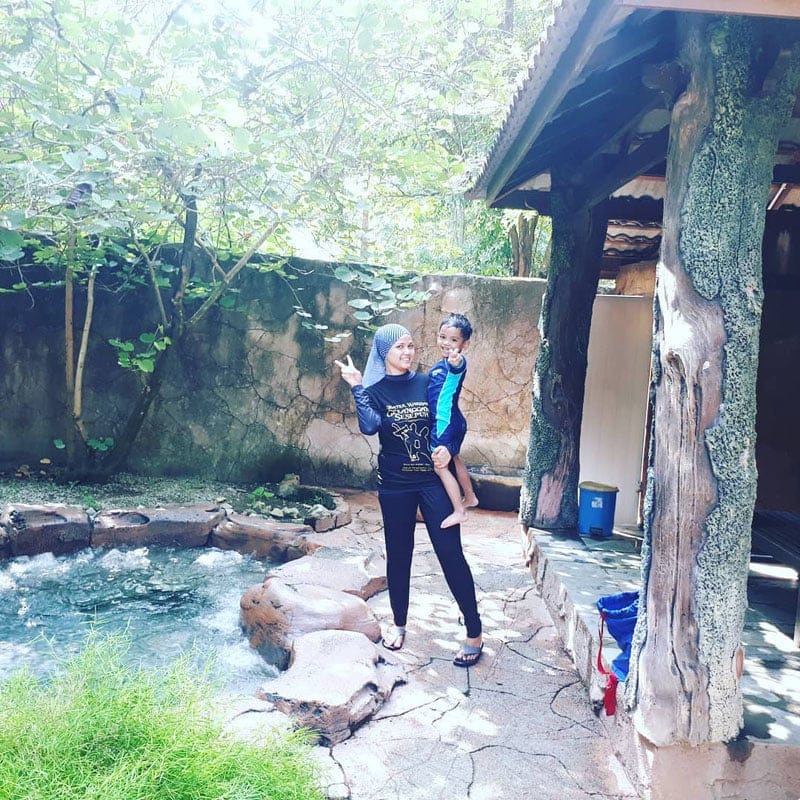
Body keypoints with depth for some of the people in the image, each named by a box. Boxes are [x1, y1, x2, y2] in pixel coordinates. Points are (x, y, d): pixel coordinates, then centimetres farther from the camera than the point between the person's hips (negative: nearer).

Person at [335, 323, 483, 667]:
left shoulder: (427, 382, 0)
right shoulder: (373, 390, -3)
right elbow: (369, 426, -21)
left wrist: (446, 447, -14)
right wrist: (357, 387, -26)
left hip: (434, 479, 0)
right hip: (395, 484, 0)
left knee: (450, 552, -3)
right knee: (398, 554, 12)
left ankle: (474, 633, 7)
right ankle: (399, 623, 32)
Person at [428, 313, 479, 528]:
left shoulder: (456, 363, -21)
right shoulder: (443, 364, 9)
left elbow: (457, 366, -50)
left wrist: (455, 361, -69)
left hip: (445, 423, -10)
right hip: (454, 421, 10)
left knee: (440, 466, -3)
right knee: (454, 459, 25)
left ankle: (459, 512, 4)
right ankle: (470, 497, 43)